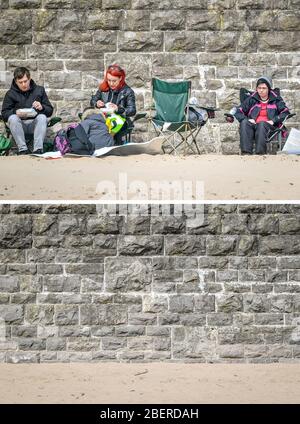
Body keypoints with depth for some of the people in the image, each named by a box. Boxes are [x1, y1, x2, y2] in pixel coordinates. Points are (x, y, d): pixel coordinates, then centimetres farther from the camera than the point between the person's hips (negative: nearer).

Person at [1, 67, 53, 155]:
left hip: (35, 124, 0)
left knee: (42, 117, -30)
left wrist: (42, 107, -17)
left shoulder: (39, 90, 7)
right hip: (19, 125, 0)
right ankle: (22, 150, -32)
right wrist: (15, 112, -22)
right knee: (12, 118, -31)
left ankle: (38, 150, -36)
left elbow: (50, 111, 6)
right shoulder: (10, 94, 4)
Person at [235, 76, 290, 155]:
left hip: (269, 126, -2)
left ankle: (260, 153, -50)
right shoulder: (251, 99, 21)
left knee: (262, 124, -37)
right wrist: (246, 119, -7)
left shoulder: (276, 100, 17)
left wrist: (273, 120, -10)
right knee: (244, 123, -31)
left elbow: (285, 112, 5)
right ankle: (246, 152, -45)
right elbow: (238, 112, 13)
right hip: (253, 125, 2)